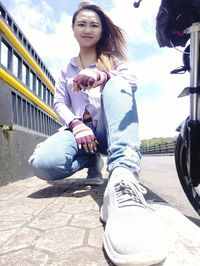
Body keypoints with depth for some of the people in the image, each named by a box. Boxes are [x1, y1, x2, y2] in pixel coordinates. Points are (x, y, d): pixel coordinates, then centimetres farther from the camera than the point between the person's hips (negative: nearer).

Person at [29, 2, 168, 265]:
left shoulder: (112, 58, 18)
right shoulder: (66, 69, 23)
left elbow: (132, 82, -4)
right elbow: (59, 103, 7)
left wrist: (105, 76, -28)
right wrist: (76, 125, -15)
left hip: (108, 129, 0)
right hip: (80, 129, 1)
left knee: (116, 85, -32)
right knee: (43, 163, -32)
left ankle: (123, 181, -52)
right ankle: (92, 162, 0)